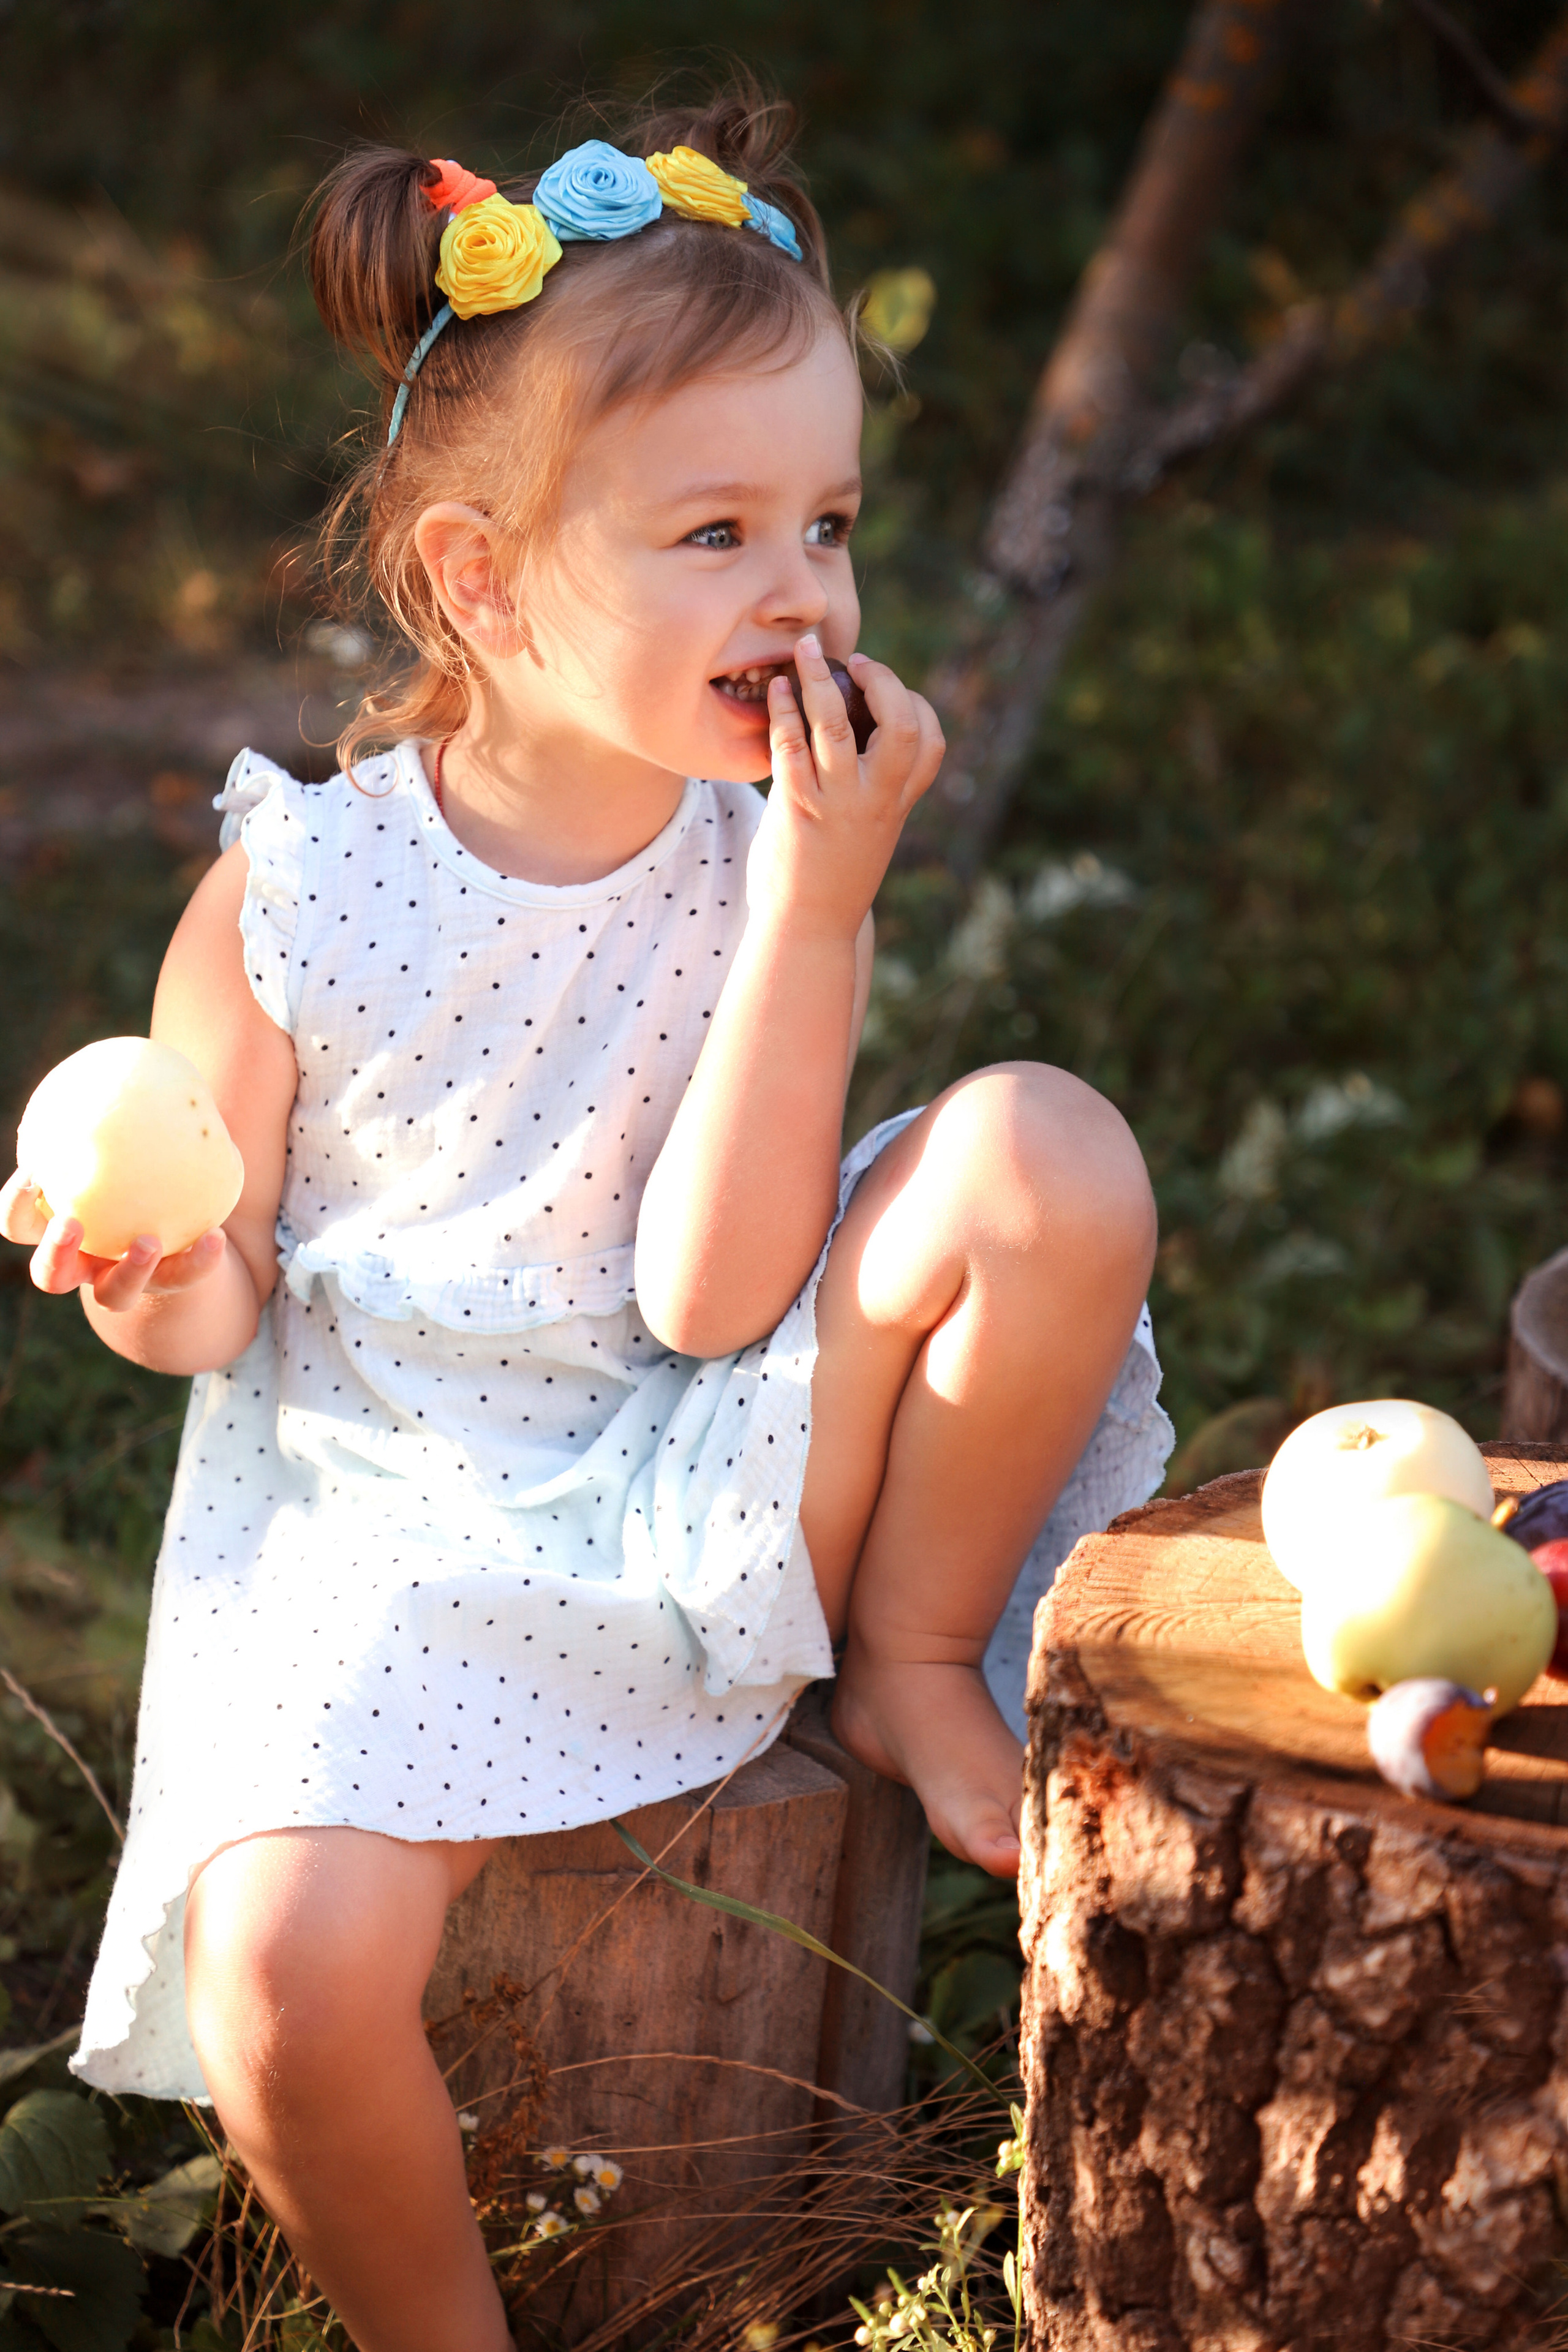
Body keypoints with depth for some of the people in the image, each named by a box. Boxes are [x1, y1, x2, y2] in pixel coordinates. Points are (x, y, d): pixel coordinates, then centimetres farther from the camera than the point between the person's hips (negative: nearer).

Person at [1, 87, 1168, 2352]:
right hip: (398, 1525, -1)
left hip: (705, 1475, 2)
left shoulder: (780, 845, -9)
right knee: (286, 1967, -28)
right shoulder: (293, 897, -13)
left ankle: (914, 1668, 2)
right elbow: (223, 1302, 0)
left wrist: (819, 897, -25)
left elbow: (712, 1299, -19)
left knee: (1050, 1152, -22)